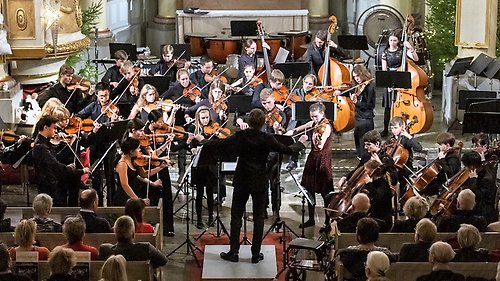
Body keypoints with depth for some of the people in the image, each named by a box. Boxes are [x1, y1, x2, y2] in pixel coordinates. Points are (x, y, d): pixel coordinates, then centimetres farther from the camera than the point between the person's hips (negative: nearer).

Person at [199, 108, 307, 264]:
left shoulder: (239, 136, -8)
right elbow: (287, 150, -6)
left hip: (241, 181, 1)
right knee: (258, 218, 8)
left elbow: (220, 144, 3)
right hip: (260, 183, -1)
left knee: (236, 216, 10)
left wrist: (202, 140, 19)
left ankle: (233, 252, 11)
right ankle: (256, 254, 10)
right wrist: (300, 143, 13)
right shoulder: (267, 139, -12)